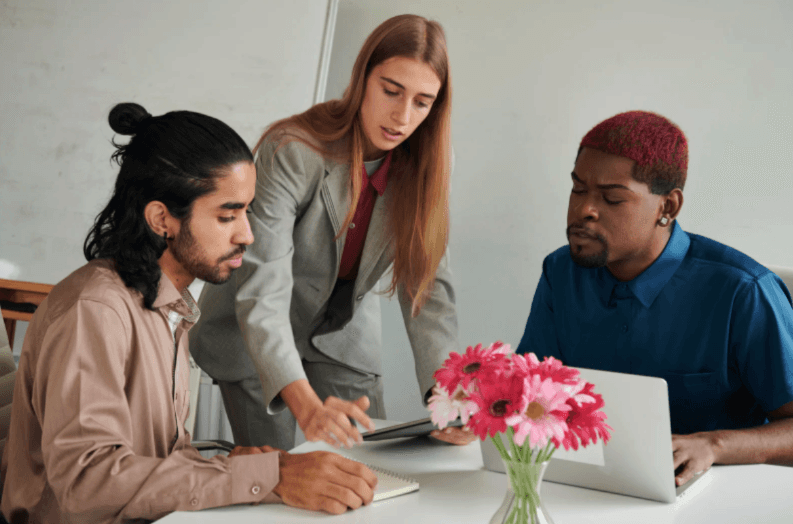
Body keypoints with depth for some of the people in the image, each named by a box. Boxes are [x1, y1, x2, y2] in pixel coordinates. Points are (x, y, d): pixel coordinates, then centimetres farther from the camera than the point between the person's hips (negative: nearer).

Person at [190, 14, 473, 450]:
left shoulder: (421, 167, -14)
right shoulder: (291, 152, -30)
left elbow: (428, 283, -17)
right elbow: (263, 293, -37)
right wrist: (306, 405, -51)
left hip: (344, 336, 4)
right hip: (256, 337, -4)